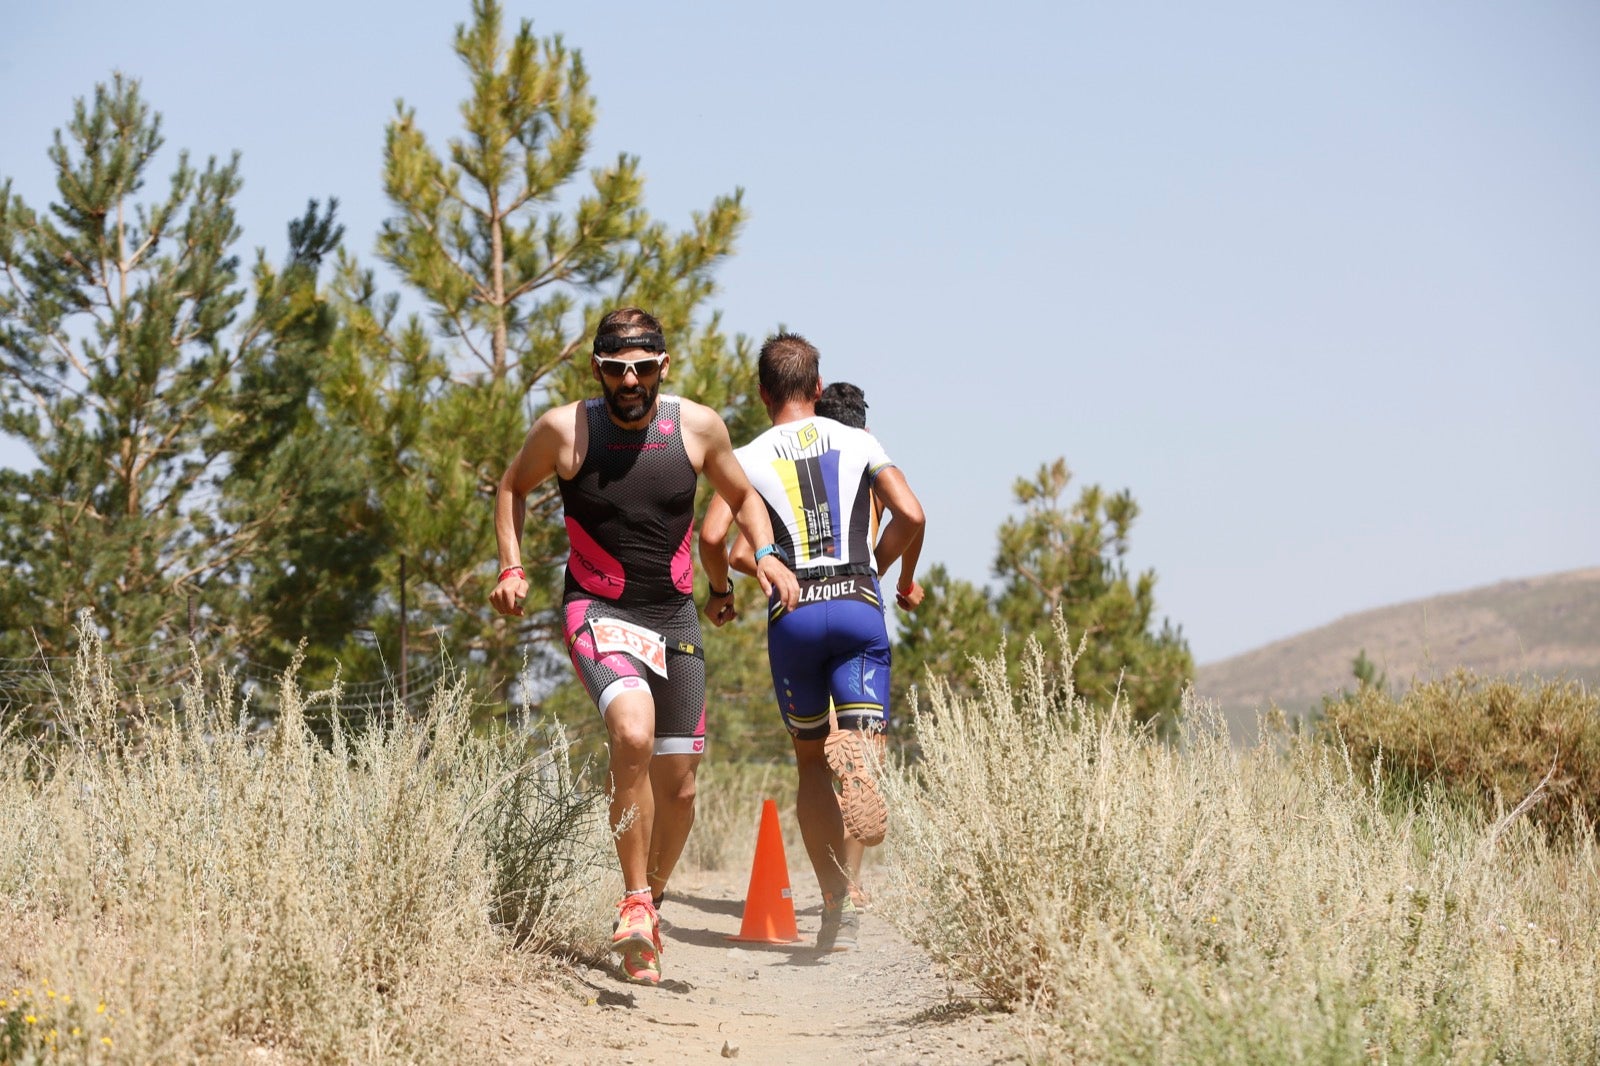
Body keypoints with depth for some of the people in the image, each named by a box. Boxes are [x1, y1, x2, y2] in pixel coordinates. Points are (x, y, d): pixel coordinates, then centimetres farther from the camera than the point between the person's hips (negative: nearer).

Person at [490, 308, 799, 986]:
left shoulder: (697, 427, -3)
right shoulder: (564, 429, -8)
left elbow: (743, 497, 15)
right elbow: (512, 487, 11)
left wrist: (766, 555, -3)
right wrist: (511, 566, -1)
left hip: (675, 616, 4)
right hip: (599, 611, -4)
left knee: (678, 786, 8)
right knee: (633, 734, -31)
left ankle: (650, 902, 33)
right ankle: (634, 901, -19)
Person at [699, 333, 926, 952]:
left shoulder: (749, 458, 8)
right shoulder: (858, 443, 10)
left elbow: (711, 536, -5)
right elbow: (910, 515, -1)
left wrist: (720, 591, 14)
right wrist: (889, 572, 17)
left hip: (793, 616, 0)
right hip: (859, 606, 0)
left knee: (811, 763, 13)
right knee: (858, 740, -3)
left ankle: (837, 907, 10)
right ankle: (856, 760, -42)